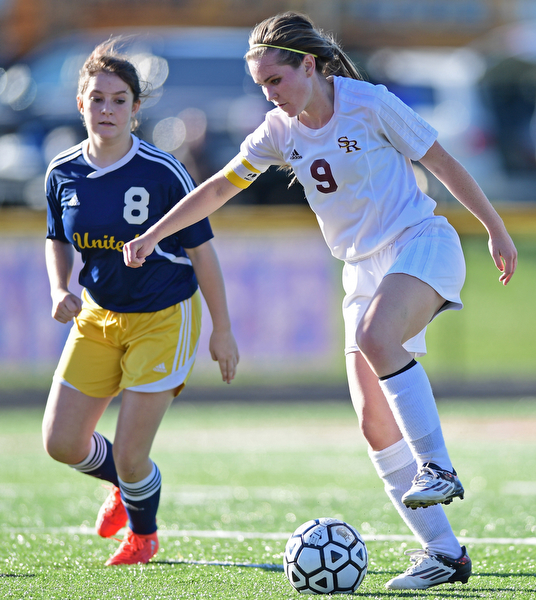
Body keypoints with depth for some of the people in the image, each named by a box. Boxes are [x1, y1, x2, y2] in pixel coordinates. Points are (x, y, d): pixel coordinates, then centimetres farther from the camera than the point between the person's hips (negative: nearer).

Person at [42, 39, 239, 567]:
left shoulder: (163, 173, -19)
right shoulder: (63, 174, -6)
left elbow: (201, 250, -9)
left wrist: (222, 330, -5)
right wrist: (59, 289, -7)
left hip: (163, 318, -5)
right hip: (98, 317, 5)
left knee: (130, 456, -7)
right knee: (61, 443, 2)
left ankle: (143, 534, 27)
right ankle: (125, 485, 37)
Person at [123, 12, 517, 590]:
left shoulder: (369, 104, -13)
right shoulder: (281, 131, 3)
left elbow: (442, 162, -4)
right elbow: (221, 185, 13)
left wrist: (496, 230, 3)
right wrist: (154, 233, 7)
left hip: (421, 243, -6)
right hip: (363, 269, 6)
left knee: (376, 337, -37)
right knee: (373, 419, -6)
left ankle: (437, 468, -31)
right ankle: (442, 551, -3)